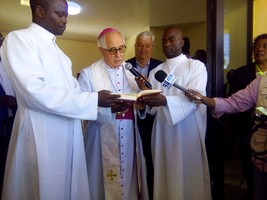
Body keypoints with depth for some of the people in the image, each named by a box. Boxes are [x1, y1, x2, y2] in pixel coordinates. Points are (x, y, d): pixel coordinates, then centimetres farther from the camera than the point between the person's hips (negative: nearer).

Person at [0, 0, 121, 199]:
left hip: (68, 134, 8)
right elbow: (34, 91, -20)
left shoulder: (55, 48, 18)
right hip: (42, 135, -8)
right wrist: (94, 100, -19)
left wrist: (106, 103, 0)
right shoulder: (19, 38, -7)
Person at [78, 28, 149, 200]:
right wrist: (110, 109, -26)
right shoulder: (88, 73, -4)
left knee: (130, 181, 11)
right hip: (104, 139, -3)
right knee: (106, 184, 6)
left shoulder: (132, 71, 10)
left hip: (130, 137, 4)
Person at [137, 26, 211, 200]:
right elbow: (154, 108, 4)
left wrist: (165, 101, -30)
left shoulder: (196, 66, 0)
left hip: (188, 133, -4)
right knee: (165, 177, 10)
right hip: (163, 133, 4)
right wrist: (145, 95, -17)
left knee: (189, 180, 4)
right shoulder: (156, 71, 13)